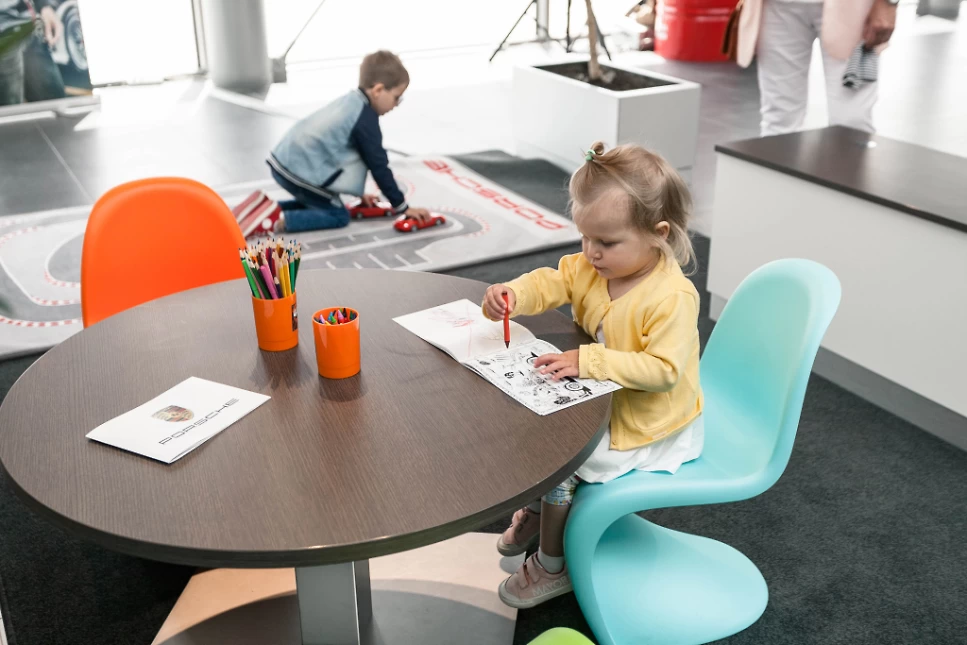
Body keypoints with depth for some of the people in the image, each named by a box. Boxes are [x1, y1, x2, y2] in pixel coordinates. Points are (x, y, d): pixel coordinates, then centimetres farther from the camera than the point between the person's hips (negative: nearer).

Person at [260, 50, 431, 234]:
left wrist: (359, 193, 31)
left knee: (317, 203, 25)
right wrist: (403, 207, -3)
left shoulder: (352, 101, 16)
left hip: (285, 160, 9)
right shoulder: (365, 118, -12)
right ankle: (281, 220, -12)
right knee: (339, 216, 1)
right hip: (298, 170, -9)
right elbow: (379, 166, -10)